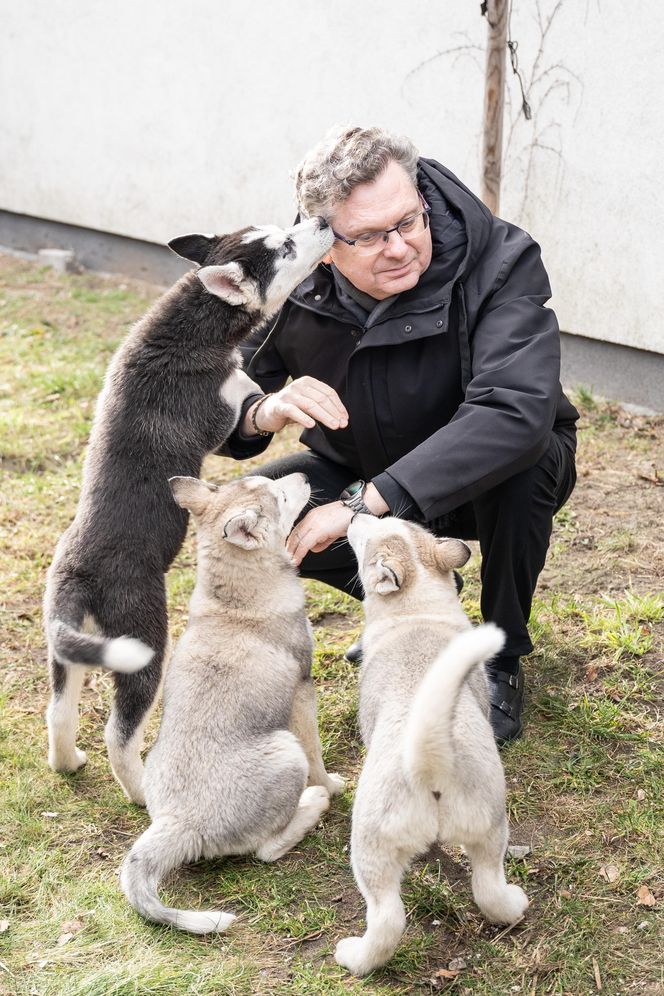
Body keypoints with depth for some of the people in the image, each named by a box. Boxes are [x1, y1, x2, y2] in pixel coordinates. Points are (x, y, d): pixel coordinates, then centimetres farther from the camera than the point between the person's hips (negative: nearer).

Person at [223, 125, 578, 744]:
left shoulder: (501, 264, -31)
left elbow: (515, 413, -46)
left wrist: (363, 503, -51)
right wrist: (264, 412, -41)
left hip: (475, 481, -3)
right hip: (359, 471, 4)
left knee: (524, 461, -38)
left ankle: (501, 661, -11)